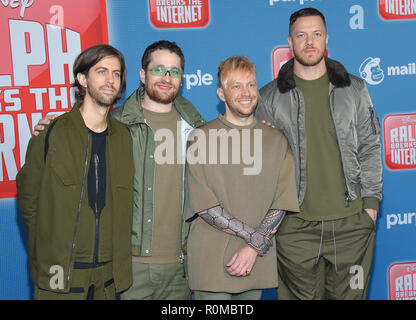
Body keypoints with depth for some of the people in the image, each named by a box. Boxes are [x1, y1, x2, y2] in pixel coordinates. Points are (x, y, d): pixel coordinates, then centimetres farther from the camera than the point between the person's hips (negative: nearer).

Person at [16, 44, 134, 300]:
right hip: (59, 275, -3)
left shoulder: (124, 137, 5)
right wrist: (44, 254, -1)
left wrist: (121, 256, 6)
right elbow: (28, 197, 0)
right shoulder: (51, 133, -7)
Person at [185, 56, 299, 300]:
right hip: (210, 261, -2)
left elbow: (282, 202, 2)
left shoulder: (276, 140, 7)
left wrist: (253, 248, -10)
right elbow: (203, 205, -9)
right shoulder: (201, 138, -2)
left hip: (258, 261, 3)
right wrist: (255, 236, -12)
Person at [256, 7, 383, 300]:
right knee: (302, 295, 7)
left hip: (352, 221, 1)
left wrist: (371, 201, 2)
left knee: (349, 295, 10)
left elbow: (370, 147, 9)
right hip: (295, 226, -1)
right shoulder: (270, 97, 4)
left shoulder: (355, 89, 8)